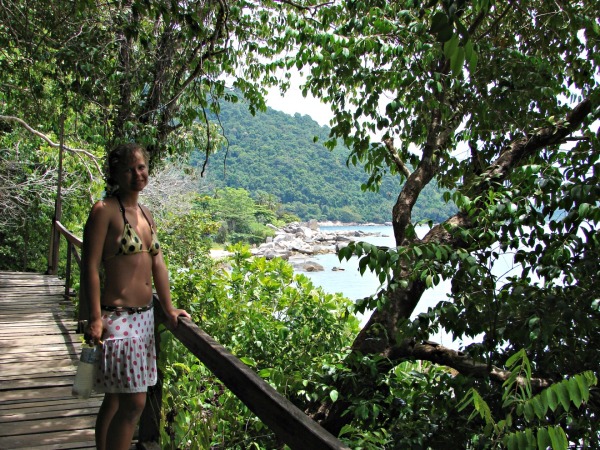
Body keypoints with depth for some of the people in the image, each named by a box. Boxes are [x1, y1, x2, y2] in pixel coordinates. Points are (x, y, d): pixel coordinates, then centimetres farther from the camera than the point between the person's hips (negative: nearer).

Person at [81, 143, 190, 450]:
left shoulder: (145, 214, 14)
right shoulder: (105, 210, -9)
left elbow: (157, 264, 14)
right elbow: (90, 267, -14)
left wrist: (169, 309, 13)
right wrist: (95, 318, -19)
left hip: (143, 316, 8)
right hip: (117, 317, -8)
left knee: (116, 398, 15)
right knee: (134, 402, -7)